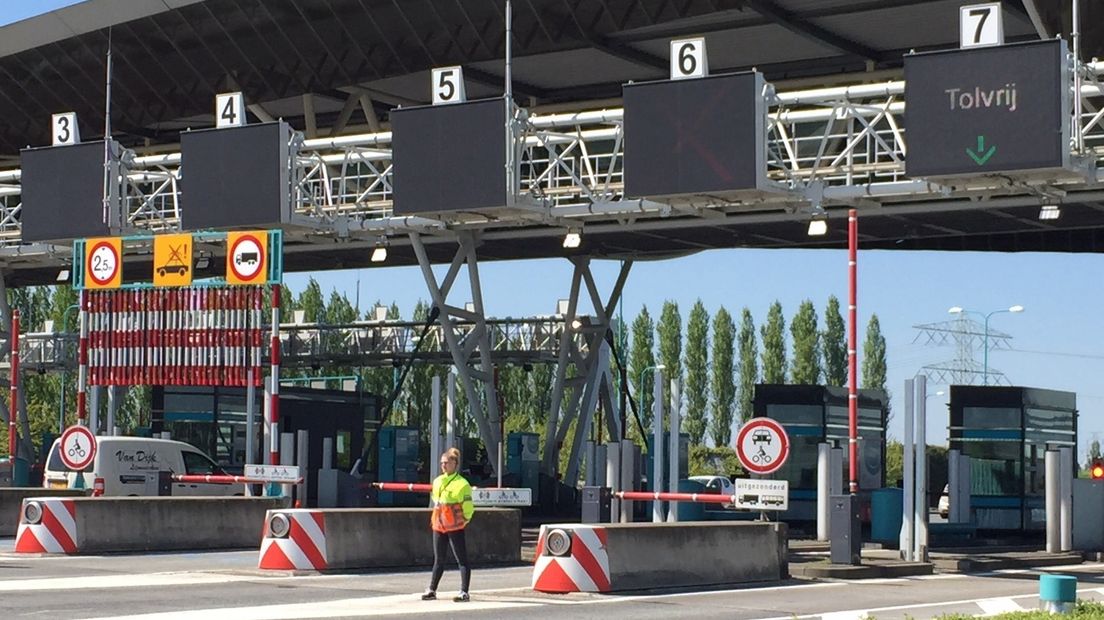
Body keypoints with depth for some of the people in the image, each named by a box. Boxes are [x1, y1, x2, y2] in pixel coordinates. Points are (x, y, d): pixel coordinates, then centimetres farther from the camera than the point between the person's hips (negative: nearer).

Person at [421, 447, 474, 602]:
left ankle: (464, 592, -5)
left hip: (454, 527, -7)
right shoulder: (437, 481, 11)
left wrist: (464, 520, -5)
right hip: (438, 526, 7)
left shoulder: (461, 484, -11)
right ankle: (432, 590, 19)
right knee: (438, 560, 14)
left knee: (462, 560, -4)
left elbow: (468, 507, -8)